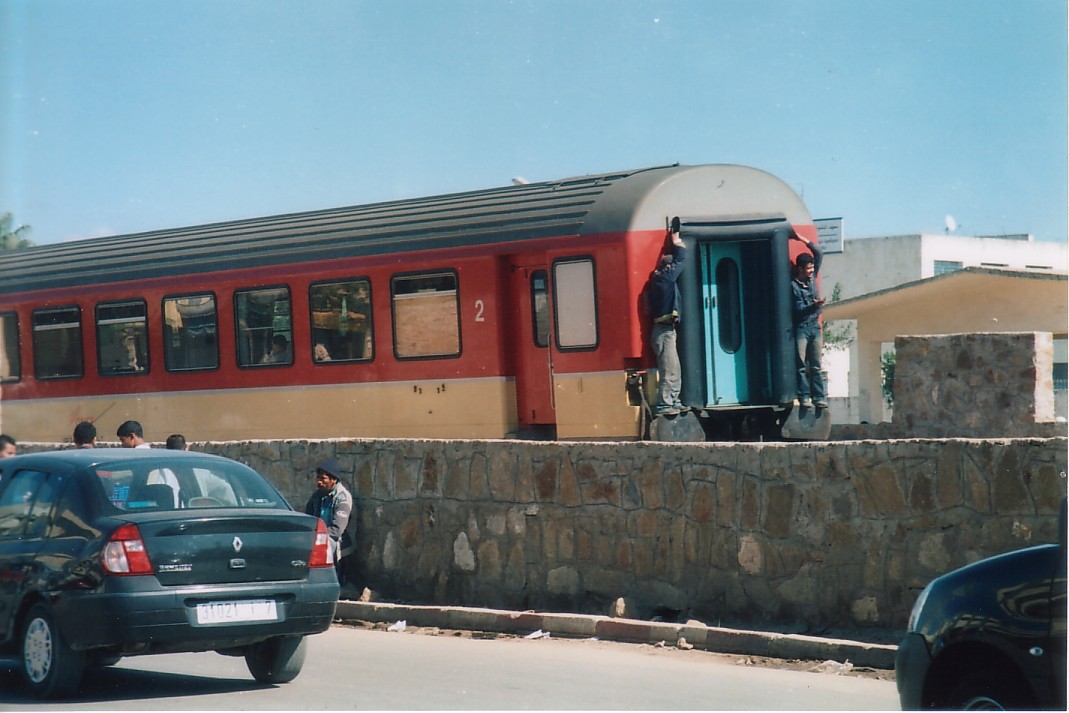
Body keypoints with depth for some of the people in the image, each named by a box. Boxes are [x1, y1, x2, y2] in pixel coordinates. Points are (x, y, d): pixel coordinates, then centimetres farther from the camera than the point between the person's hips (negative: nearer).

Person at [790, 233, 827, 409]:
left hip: (815, 326, 6)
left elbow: (819, 254, 13)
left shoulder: (812, 278, 10)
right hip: (801, 328, -6)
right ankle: (804, 396, -3)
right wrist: (814, 306, -26)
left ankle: (819, 397, 5)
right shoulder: (793, 285, -7)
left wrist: (803, 240, 7)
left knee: (816, 366, 5)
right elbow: (797, 309, -13)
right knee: (801, 365, -4)